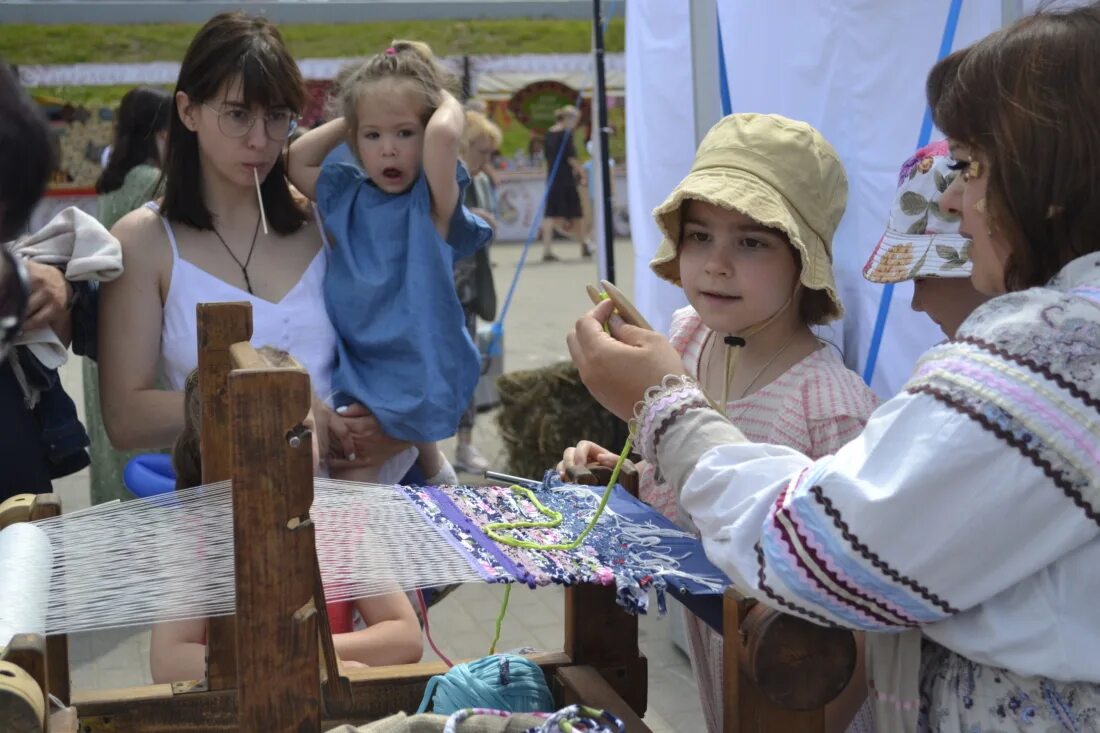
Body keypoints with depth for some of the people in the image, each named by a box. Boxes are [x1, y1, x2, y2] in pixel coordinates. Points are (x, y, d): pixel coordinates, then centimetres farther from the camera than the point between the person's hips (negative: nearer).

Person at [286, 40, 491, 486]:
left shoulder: (432, 203, -8)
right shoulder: (348, 195, 10)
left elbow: (444, 135, -26)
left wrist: (448, 102, -4)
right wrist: (346, 122, 8)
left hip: (411, 368, -6)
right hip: (354, 364, 6)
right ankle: (428, 463, 24)